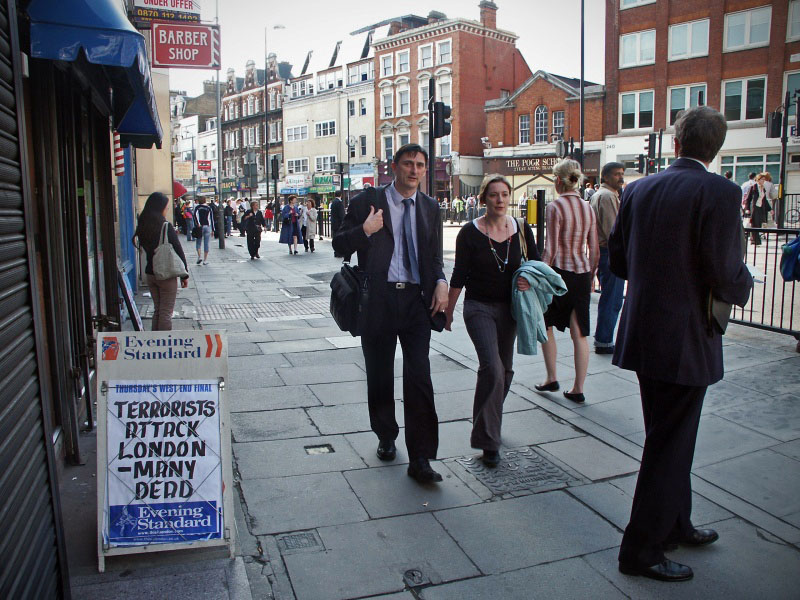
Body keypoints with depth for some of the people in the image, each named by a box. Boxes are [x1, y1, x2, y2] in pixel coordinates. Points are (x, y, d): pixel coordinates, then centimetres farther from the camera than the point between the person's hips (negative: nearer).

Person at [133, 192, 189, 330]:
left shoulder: (143, 227, 4)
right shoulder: (166, 227, -15)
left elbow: (145, 248, 10)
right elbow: (179, 252, -12)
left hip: (149, 273, 6)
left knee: (157, 310, 16)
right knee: (166, 312, 0)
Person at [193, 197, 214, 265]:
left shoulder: (197, 207, 2)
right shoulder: (209, 208, 8)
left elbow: (195, 215, -16)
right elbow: (212, 219, 7)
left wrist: (198, 224, -17)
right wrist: (212, 229, 10)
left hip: (200, 227, -1)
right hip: (207, 226, 1)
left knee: (198, 242, 9)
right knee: (206, 243, 3)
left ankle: (199, 257, -9)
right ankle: (205, 260, 3)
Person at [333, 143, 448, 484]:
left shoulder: (430, 208, 12)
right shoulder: (368, 201, 1)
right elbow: (339, 246, 0)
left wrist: (441, 283, 0)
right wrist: (365, 231, -18)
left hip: (416, 301, 2)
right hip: (378, 300, -1)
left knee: (419, 377, -7)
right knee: (380, 376, 12)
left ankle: (420, 459, 0)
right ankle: (386, 438, 35)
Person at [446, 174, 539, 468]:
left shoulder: (522, 230, 1)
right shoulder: (470, 232, -7)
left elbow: (537, 264, 10)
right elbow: (459, 275, -3)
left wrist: (531, 281, -12)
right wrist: (448, 311, 1)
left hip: (509, 308, 4)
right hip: (479, 307, -4)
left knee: (505, 369, 13)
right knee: (492, 368, -18)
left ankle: (490, 422, 37)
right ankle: (488, 441, -9)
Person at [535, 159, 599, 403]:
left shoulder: (555, 207, -10)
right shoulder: (588, 208, 8)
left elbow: (551, 249, -14)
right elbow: (595, 251, 10)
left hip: (560, 272, -5)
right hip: (582, 273, 5)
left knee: (546, 324, 15)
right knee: (579, 333, 8)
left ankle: (552, 378, 18)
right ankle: (578, 389, 13)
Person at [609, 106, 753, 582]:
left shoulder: (638, 190, 4)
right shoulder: (720, 193, -15)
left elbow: (618, 261, 7)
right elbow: (726, 274, -19)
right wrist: (744, 286, 3)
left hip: (643, 336, 7)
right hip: (687, 341, -7)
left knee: (667, 438, 23)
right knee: (670, 445, 6)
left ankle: (675, 524, 42)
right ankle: (642, 551, 19)